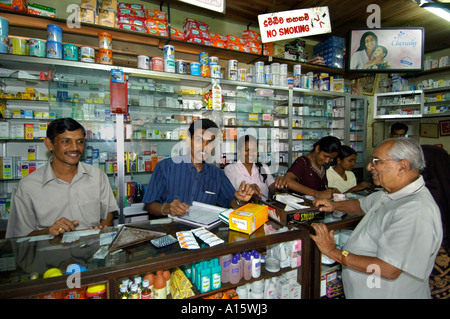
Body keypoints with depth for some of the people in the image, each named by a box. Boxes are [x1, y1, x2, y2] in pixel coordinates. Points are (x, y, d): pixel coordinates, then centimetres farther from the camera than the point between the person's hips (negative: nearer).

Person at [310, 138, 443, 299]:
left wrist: (333, 252, -27)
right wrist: (334, 205, 0)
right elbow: (363, 205, 19)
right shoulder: (391, 193, 1)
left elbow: (389, 269, -33)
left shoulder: (416, 212, -30)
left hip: (387, 293, -8)